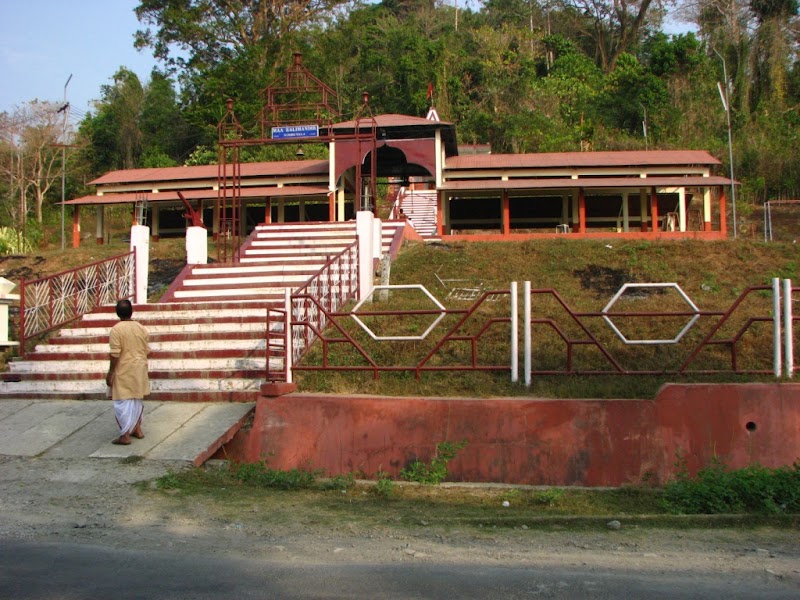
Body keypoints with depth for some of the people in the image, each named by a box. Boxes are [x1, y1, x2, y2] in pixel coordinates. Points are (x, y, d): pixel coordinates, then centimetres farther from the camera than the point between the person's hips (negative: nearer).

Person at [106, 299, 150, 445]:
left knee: (123, 402, -2)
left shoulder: (116, 329, -15)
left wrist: (111, 372, -10)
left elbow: (115, 354, -17)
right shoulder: (141, 328, 2)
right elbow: (146, 350, 8)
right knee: (137, 399, 18)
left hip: (124, 370, -6)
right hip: (140, 369, 6)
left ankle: (125, 435, -2)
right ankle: (137, 429, 27)